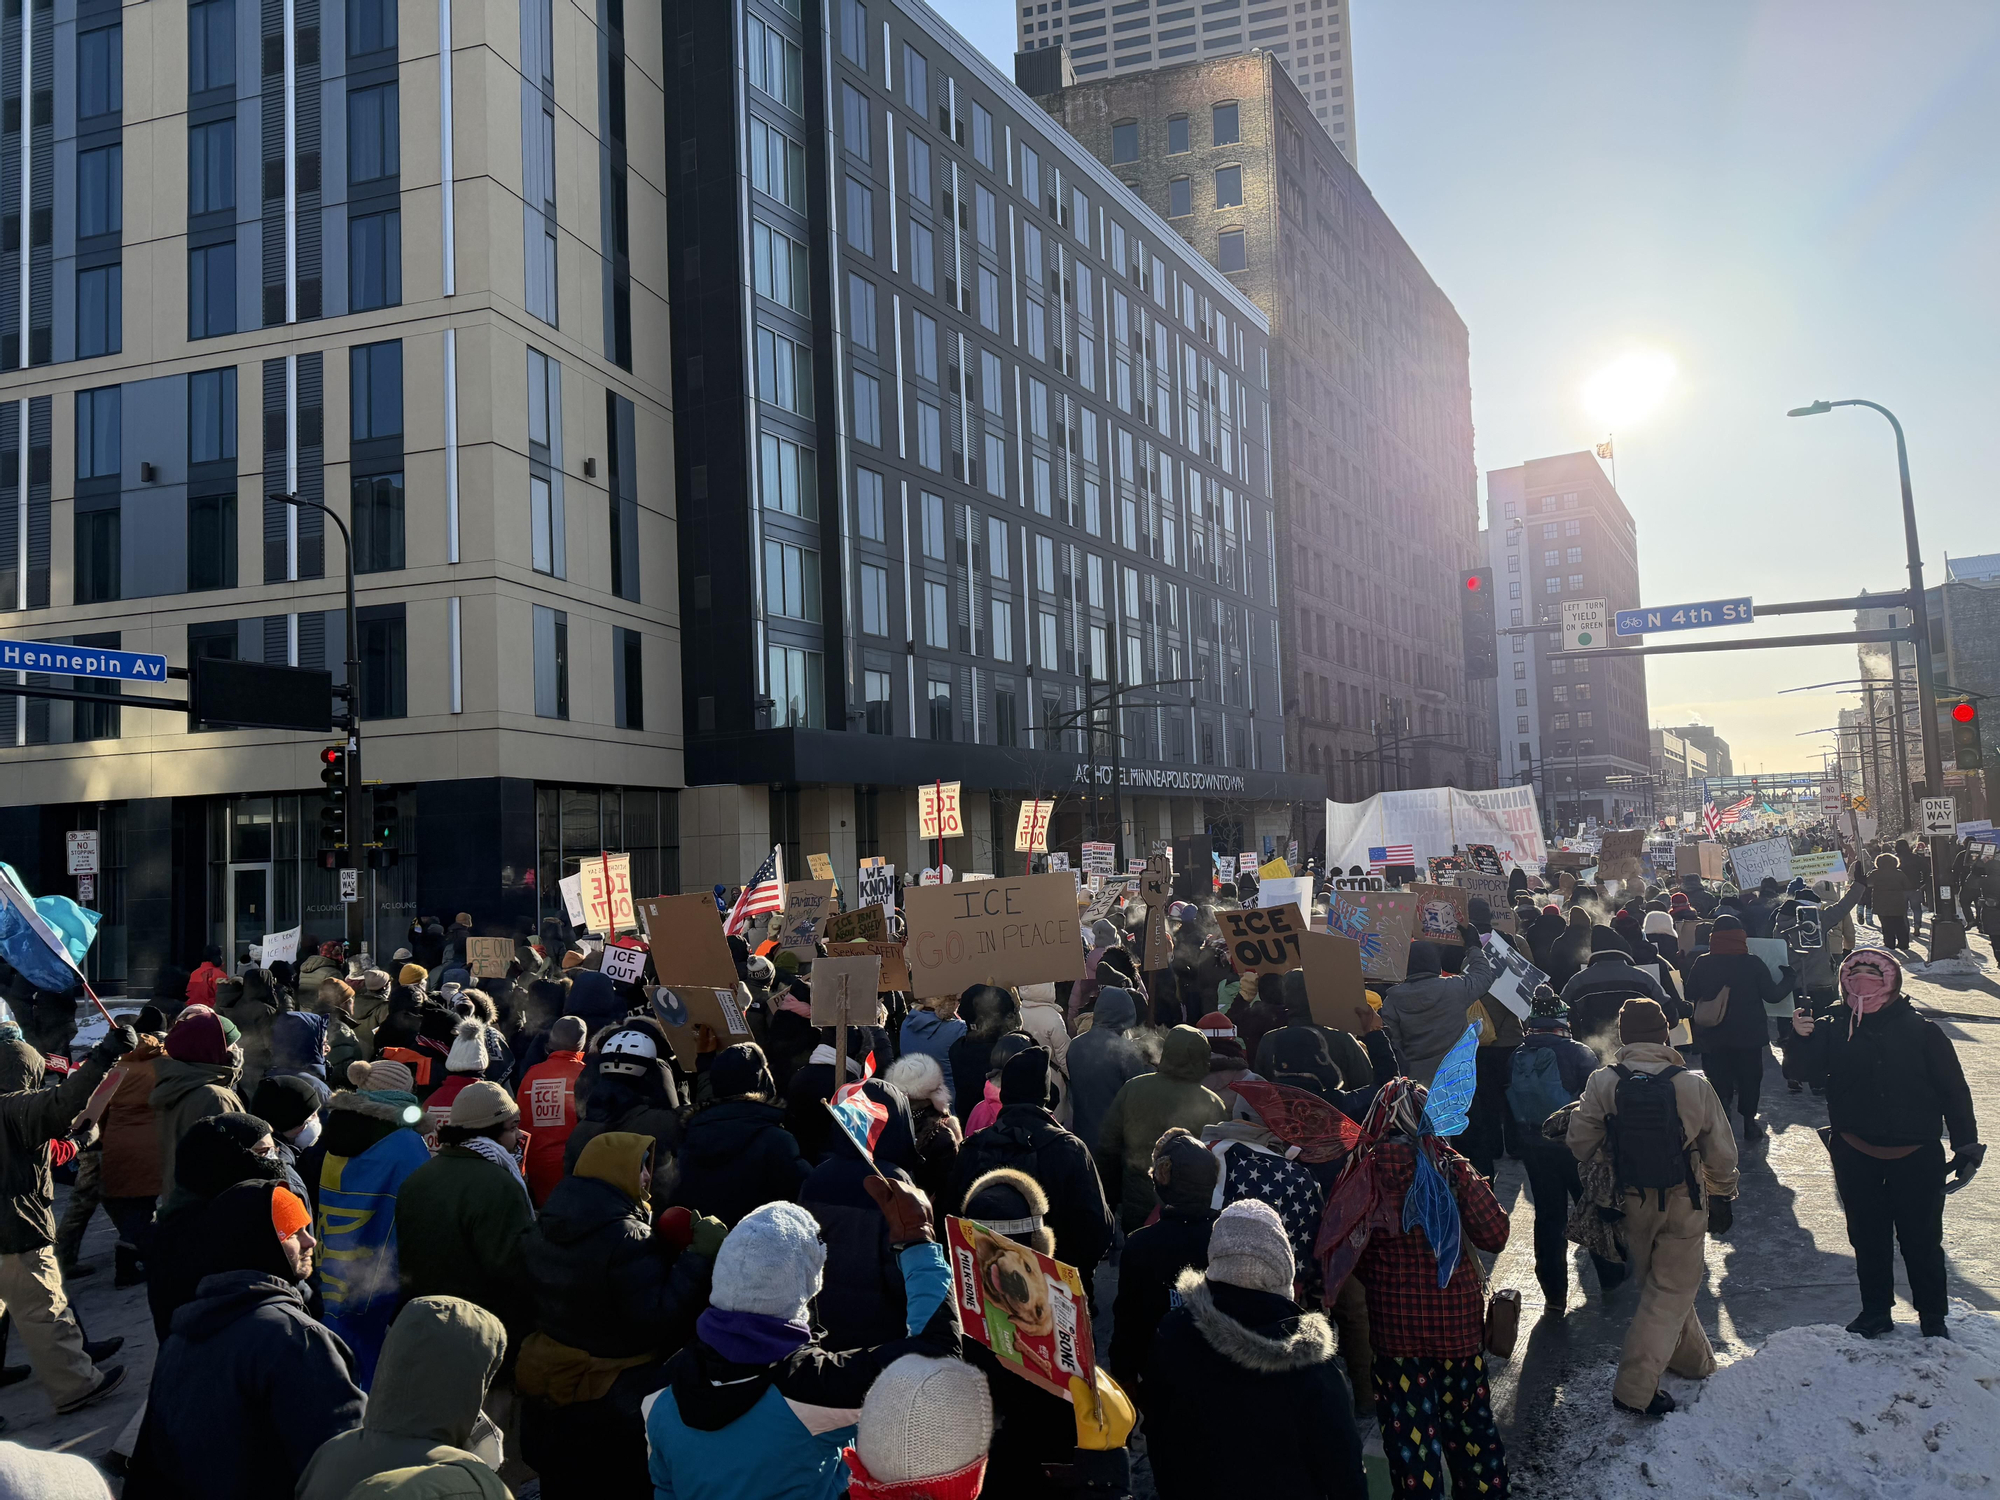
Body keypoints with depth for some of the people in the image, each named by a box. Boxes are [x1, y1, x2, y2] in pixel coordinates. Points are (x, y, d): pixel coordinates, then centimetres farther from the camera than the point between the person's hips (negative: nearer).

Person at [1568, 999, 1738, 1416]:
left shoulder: (1602, 1083, -15)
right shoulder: (1694, 1086, -17)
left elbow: (1580, 1145, -9)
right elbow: (1721, 1153, -6)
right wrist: (1722, 1197, 12)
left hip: (1632, 1204, 2)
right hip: (1684, 1206, -1)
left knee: (1655, 1284, 23)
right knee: (1671, 1291, 9)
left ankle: (1693, 1359, 40)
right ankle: (1635, 1388, 5)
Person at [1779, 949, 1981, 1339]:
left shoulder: (1922, 1031, -5)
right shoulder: (1833, 1029, -2)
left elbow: (1954, 1091, 0)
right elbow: (1807, 1067, -12)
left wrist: (1967, 1146, -2)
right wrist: (1800, 1039, -32)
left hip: (1916, 1156, -2)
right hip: (1856, 1156, 2)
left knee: (1921, 1239, 7)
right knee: (1867, 1237, 14)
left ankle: (1933, 1318, 23)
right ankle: (1875, 1311, 28)